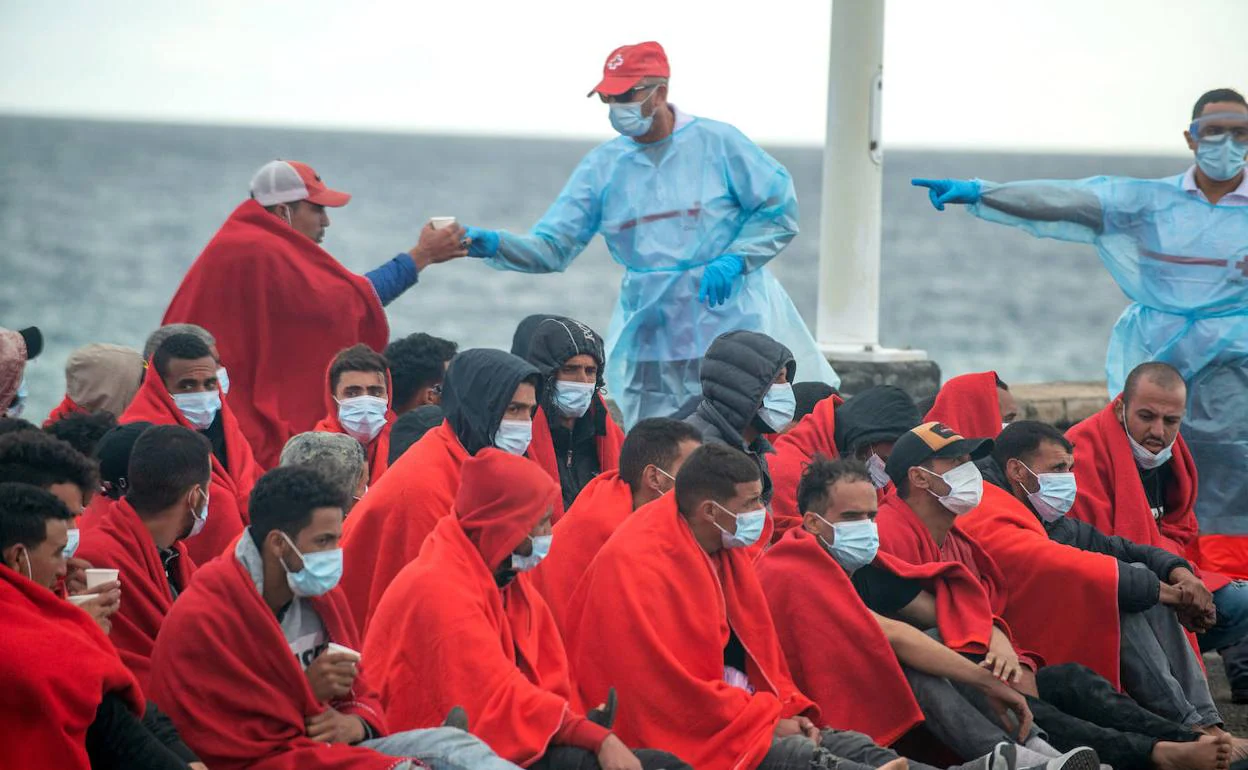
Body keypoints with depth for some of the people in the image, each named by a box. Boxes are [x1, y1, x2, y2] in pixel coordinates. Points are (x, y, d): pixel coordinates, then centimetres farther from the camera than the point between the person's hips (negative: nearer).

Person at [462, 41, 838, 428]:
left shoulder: (717, 142, -3)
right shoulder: (603, 165, 6)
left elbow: (779, 211, 0)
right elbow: (552, 248, 2)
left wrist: (734, 260, -15)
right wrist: (493, 244, -15)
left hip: (731, 325, -3)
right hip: (651, 342, 3)